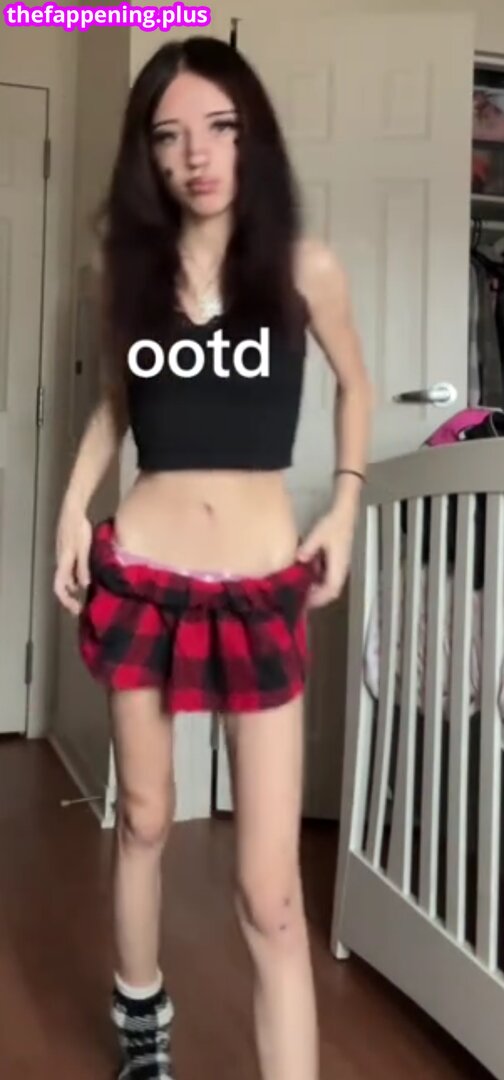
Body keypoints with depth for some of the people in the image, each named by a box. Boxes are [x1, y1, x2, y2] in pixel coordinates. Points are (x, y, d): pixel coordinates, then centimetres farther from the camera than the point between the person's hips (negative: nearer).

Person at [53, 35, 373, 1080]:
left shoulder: (305, 266, -3)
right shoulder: (128, 263, 4)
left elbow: (355, 385, 12)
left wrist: (346, 506, 2)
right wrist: (73, 506, 4)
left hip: (262, 591, -2)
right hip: (139, 576, 3)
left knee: (269, 892, -3)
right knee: (143, 817, 19)